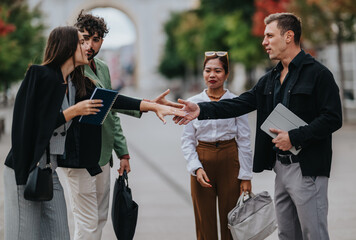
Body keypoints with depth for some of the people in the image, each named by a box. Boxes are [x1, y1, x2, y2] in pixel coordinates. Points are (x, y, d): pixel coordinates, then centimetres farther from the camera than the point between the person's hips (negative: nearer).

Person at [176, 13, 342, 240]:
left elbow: (332, 118, -16)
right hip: (281, 166, 8)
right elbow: (240, 104, 9)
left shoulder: (318, 74, -10)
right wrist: (201, 109, -3)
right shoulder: (271, 79, 15)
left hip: (308, 169, -8)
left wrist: (294, 137, -19)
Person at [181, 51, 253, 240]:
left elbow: (244, 141, 0)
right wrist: (197, 168, -9)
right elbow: (187, 141, 5)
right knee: (204, 222, 4)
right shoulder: (193, 103, 4)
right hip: (202, 162, 1)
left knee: (230, 222, 3)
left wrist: (246, 176, -3)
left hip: (229, 161, -1)